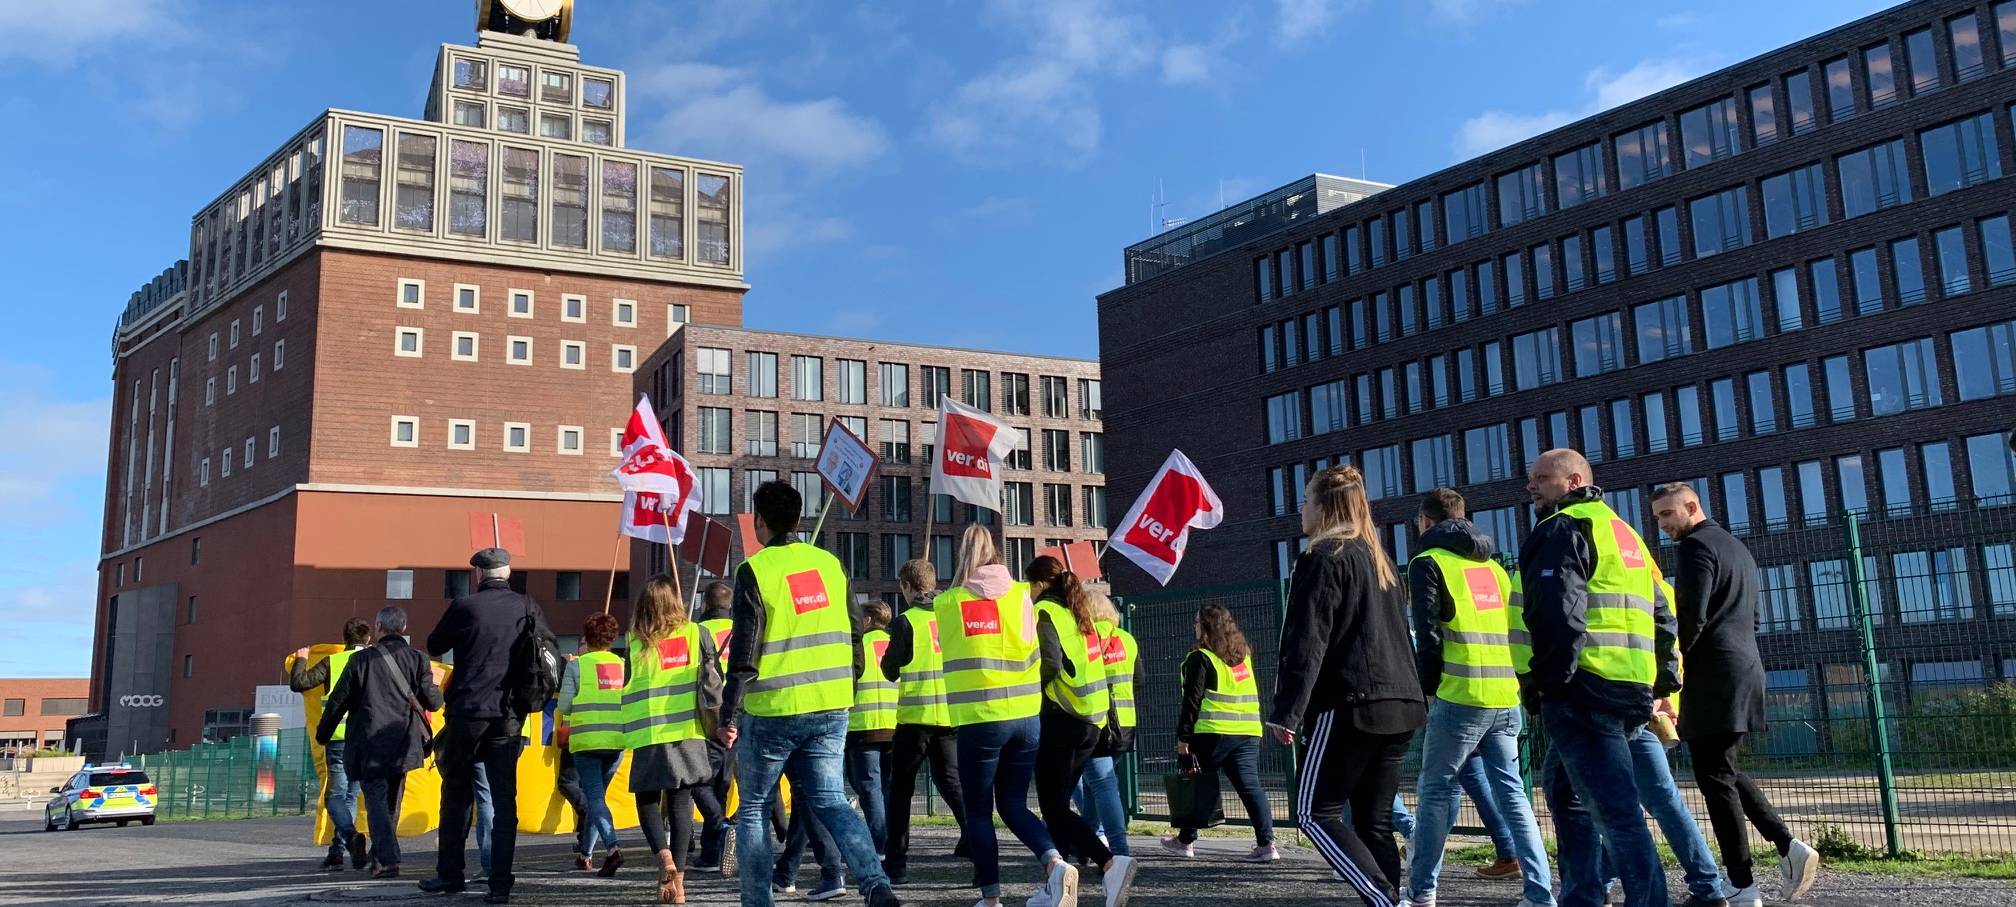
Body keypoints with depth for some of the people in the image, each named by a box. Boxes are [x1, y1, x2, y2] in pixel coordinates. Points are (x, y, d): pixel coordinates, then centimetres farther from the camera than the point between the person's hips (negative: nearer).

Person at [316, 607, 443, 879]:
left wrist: (323, 734, 14)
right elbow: (432, 701, -2)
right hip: (403, 744, 3)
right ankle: (379, 856, 25)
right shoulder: (418, 659, 1)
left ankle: (388, 860, -18)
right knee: (391, 802, 18)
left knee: (376, 800, -4)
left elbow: (338, 700, 1)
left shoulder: (361, 659, -3)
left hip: (370, 744, -3)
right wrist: (436, 691, 22)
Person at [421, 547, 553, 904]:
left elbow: (434, 646, 9)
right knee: (504, 798, 4)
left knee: (456, 793, 13)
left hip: (467, 711, -1)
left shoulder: (463, 606, -5)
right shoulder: (527, 607, 1)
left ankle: (449, 874, 18)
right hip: (510, 715, 1)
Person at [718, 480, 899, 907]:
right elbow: (852, 635, 12)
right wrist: (846, 688, 22)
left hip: (772, 711, -4)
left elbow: (744, 650, -12)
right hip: (831, 709, 5)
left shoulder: (754, 570, -8)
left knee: (753, 809, 12)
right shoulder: (829, 563, 8)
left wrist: (729, 715, -7)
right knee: (830, 801, 6)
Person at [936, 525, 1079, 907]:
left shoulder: (947, 602, -2)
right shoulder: (1022, 594, 6)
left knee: (978, 812, 9)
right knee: (1013, 804, 15)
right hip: (1027, 717, 3)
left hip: (980, 720, -3)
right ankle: (1055, 863, -7)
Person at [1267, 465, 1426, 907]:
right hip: (1399, 705, 8)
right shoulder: (1378, 558, 19)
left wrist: (1287, 712, -13)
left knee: (1315, 812, -2)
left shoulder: (1323, 558, -6)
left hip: (1349, 704, -8)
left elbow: (1306, 644, -13)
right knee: (1374, 821, 10)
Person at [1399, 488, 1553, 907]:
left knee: (1435, 791, 3)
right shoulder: (1493, 565, 19)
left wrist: (1429, 687, 1)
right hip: (1506, 698, 6)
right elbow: (1516, 627, 16)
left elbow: (1428, 634, -9)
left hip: (1460, 697, -6)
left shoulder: (1429, 562, -1)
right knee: (1511, 793, 8)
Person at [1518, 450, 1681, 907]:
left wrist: (1546, 680, -13)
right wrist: (1664, 677, 24)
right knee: (1564, 787, 22)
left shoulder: (1563, 528, -5)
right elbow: (1662, 612, 26)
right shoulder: (1623, 532, 25)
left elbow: (1558, 612, -18)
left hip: (1585, 688, -10)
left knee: (1615, 809, -13)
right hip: (1634, 690, 10)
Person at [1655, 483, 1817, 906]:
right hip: (1745, 672, 10)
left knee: (1715, 778, -5)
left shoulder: (1697, 546, -9)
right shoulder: (1738, 549, 21)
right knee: (1726, 771, 18)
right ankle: (1789, 846, 6)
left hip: (1714, 678, -10)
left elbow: (1690, 618, -17)